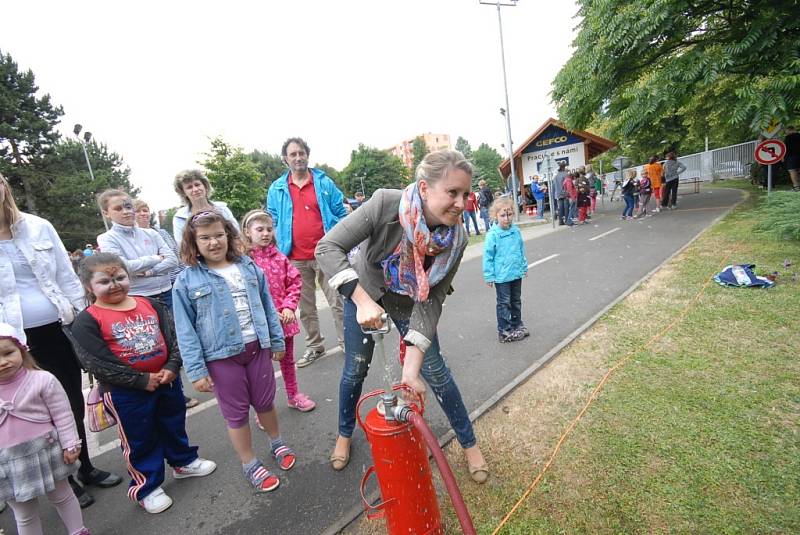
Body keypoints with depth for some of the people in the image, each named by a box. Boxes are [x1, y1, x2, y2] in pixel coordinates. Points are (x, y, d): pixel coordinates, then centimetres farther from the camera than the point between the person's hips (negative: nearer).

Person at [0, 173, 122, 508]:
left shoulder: (38, 227, 2)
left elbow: (67, 277, 6)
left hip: (60, 328, 2)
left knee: (74, 401, 12)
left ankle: (86, 467, 33)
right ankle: (65, 478, 29)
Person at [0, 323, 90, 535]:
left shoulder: (42, 380, -16)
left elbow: (62, 415, -10)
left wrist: (70, 444, -9)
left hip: (45, 452, -2)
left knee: (62, 496, 20)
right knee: (24, 514, 19)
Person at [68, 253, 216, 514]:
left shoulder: (151, 304, 1)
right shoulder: (86, 321, -11)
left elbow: (173, 337, 0)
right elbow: (98, 364, -17)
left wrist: (172, 367, -14)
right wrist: (142, 380, -18)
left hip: (167, 379, 4)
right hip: (125, 392, -4)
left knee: (174, 424, 21)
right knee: (139, 438, 13)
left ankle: (183, 461, 45)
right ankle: (146, 487, 33)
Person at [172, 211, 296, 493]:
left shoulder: (248, 267, 1)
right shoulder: (187, 280, -8)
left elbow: (267, 305, 7)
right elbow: (185, 329, -7)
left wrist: (277, 340, 8)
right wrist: (196, 370, -9)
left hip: (257, 347, 3)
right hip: (221, 356, -2)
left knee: (265, 401, 18)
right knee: (236, 412, 12)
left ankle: (277, 443, 45)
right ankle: (250, 464, 33)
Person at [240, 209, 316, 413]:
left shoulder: (279, 257, 1)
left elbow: (295, 281, 3)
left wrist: (289, 306, -7)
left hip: (285, 318, 5)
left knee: (288, 359, 21)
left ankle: (293, 395, 41)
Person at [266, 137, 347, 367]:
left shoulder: (324, 182, 3)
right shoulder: (276, 189, 6)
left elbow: (340, 214, 6)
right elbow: (273, 223, 12)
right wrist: (280, 252, 7)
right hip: (296, 259, 2)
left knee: (337, 302, 3)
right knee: (305, 307, 12)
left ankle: (346, 342, 17)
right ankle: (314, 346, 27)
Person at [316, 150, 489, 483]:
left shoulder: (456, 238, -26)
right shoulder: (386, 204, -34)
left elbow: (432, 300, -23)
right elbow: (328, 247, -32)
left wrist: (412, 365, -29)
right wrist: (363, 300, -44)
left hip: (410, 301, 1)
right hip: (362, 291, -1)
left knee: (436, 372, 3)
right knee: (355, 370, 11)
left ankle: (469, 444, 28)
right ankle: (345, 434, 41)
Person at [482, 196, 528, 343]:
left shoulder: (516, 231, -1)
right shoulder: (493, 235, -16)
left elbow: (522, 250, 11)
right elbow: (488, 256, -12)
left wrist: (524, 267, 16)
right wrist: (489, 276, -11)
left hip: (516, 273, 6)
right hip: (501, 276, -5)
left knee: (516, 301, 19)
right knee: (504, 303, 5)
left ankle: (517, 325, 36)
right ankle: (504, 331, 17)